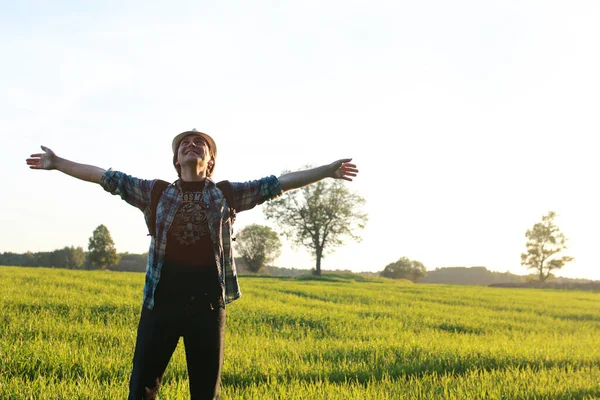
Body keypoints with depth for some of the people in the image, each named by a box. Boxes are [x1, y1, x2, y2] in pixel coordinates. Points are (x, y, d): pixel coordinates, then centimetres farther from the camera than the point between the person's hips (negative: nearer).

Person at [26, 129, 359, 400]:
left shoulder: (227, 194, 7)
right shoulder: (156, 193, 8)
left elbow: (277, 183, 4)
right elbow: (109, 178, 8)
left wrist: (328, 171, 0)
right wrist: (58, 163, 7)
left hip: (208, 301, 0)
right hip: (161, 299, 0)